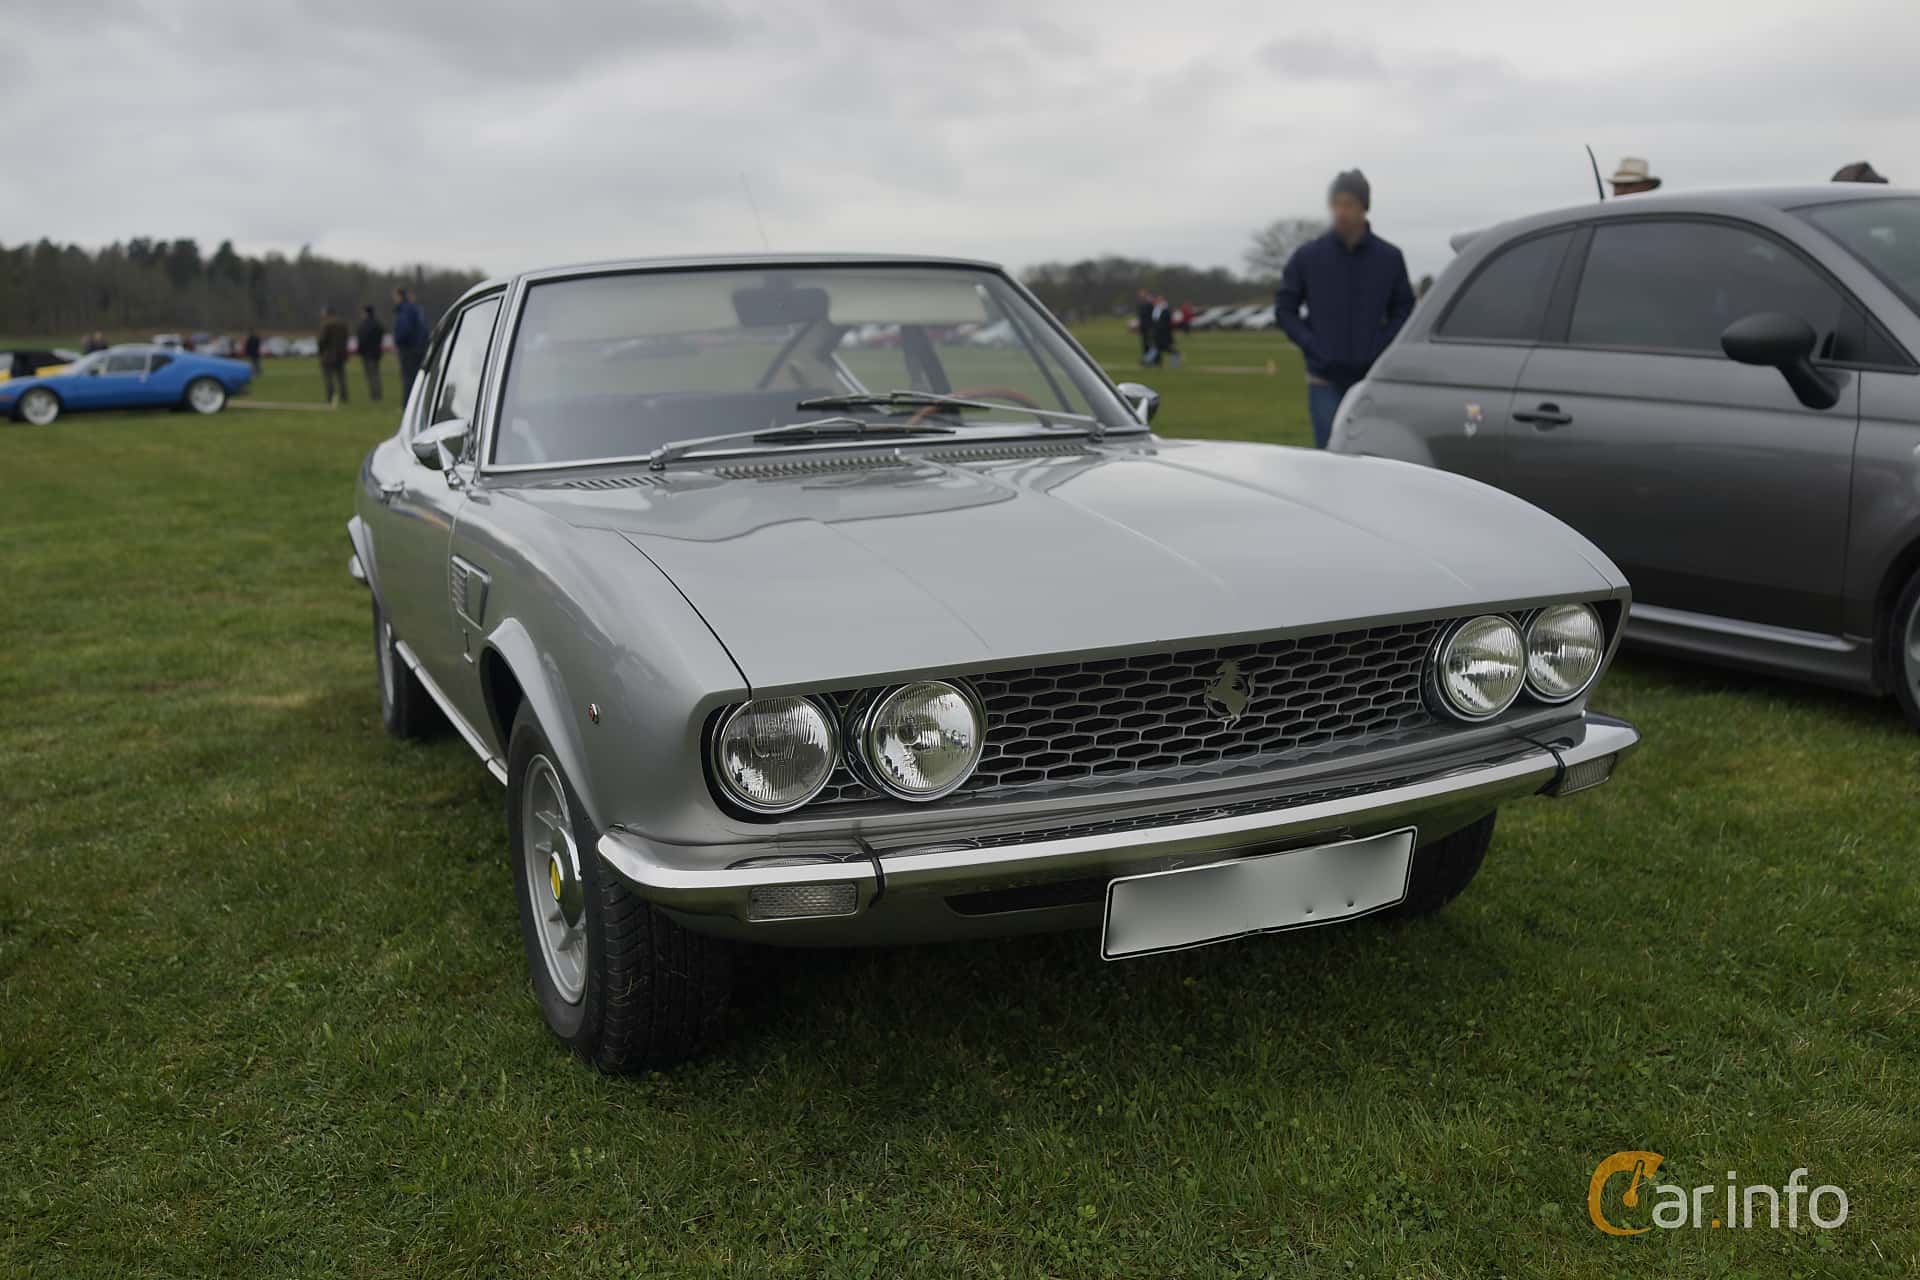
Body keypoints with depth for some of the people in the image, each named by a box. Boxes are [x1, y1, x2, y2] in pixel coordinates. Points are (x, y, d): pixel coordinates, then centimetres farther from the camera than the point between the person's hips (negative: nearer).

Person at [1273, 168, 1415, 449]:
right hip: (1325, 382, -1)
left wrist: (1380, 345, -7)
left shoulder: (1389, 258, 2)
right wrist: (1311, 345, -7)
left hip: (1372, 379, 1)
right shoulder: (1307, 256, 0)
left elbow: (1403, 309, 8)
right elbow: (1284, 308, 5)